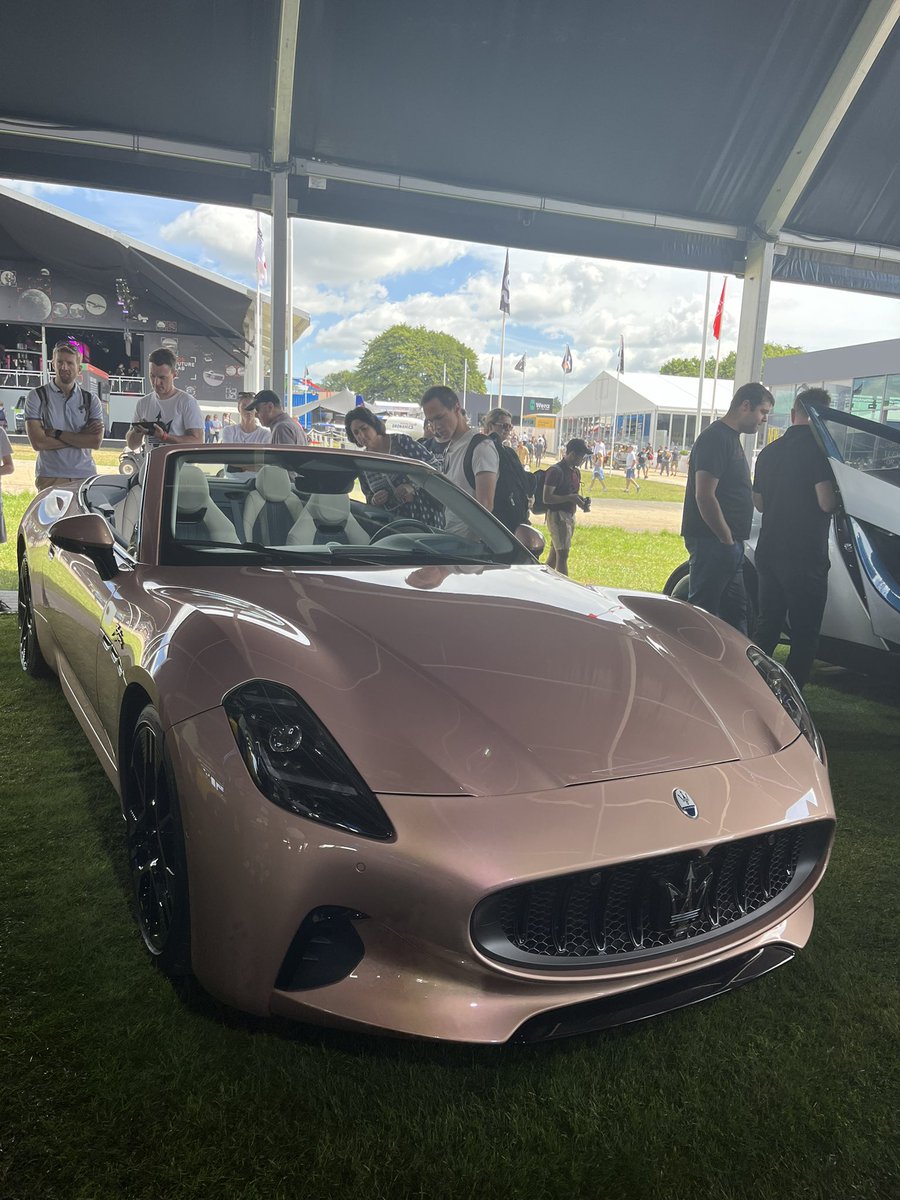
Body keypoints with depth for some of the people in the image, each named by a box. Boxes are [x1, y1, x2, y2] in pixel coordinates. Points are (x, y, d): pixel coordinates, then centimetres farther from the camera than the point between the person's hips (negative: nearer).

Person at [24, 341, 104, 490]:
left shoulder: (91, 400, 11)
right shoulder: (37, 396, 5)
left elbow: (96, 442, -2)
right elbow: (38, 442, -6)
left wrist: (56, 433, -8)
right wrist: (81, 437, -4)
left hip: (86, 476, 2)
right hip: (50, 478, -2)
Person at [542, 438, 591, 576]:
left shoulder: (576, 472, 13)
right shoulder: (556, 471, -14)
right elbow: (546, 498, -19)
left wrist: (581, 500, 3)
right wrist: (570, 498, -23)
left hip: (570, 515, 9)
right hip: (557, 515, -9)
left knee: (555, 553, 12)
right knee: (563, 553, -10)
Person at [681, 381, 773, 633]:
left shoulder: (732, 438, 19)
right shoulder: (716, 438, -13)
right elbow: (704, 496, -22)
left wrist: (734, 541, 17)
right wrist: (728, 539, -17)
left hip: (728, 543, 10)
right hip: (712, 541, -10)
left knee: (735, 610, 16)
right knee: (703, 610, -4)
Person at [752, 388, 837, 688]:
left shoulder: (770, 451, 10)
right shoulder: (817, 448, -12)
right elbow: (826, 502, -19)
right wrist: (837, 500, 1)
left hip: (768, 553, 7)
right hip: (805, 558, -7)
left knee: (766, 628, 17)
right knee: (804, 635, 2)